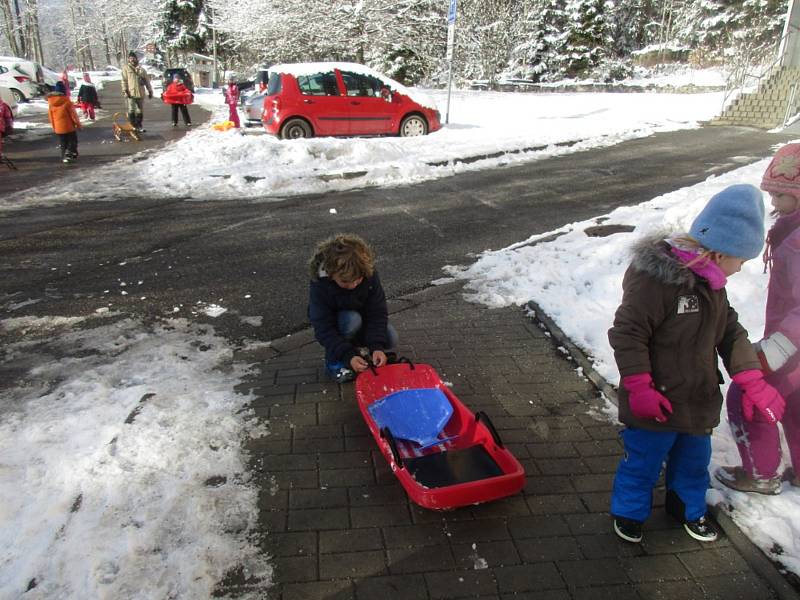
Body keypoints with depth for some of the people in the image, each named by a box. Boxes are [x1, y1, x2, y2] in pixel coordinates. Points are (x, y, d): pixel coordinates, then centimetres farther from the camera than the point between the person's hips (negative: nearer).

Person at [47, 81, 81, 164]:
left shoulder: (50, 102, 3)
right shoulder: (66, 101, -14)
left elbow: (50, 115, 9)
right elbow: (73, 113, -12)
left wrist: (54, 126, 18)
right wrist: (78, 123, -1)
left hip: (58, 128, 5)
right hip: (69, 126, -5)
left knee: (63, 144, 15)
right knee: (72, 141, 6)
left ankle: (64, 157, 15)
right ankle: (69, 154, -14)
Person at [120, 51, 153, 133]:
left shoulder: (141, 70, 12)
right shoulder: (126, 68, 3)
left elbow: (147, 81, 15)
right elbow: (124, 81, -2)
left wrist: (150, 91, 10)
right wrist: (125, 90, -12)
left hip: (140, 93, 3)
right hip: (130, 93, -3)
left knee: (140, 111, 8)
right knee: (131, 110, -4)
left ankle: (139, 125, 17)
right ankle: (132, 125, 3)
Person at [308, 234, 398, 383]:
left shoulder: (369, 274, -27)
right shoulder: (319, 286, -34)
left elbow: (378, 313, -23)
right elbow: (324, 330, -32)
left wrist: (377, 347, -35)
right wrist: (348, 356, -41)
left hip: (363, 319, 3)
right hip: (334, 325, -3)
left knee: (391, 339, -19)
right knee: (352, 320, -36)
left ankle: (354, 345, 8)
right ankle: (334, 360, -12)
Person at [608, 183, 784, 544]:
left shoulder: (711, 284, 3)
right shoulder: (657, 279, -27)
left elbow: (730, 332, 10)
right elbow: (627, 332, -27)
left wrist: (752, 381, 2)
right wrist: (639, 388, -26)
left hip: (698, 402, 8)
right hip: (657, 404, -8)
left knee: (694, 459, 26)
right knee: (643, 460, 11)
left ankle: (689, 507, 50)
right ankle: (629, 512, 35)